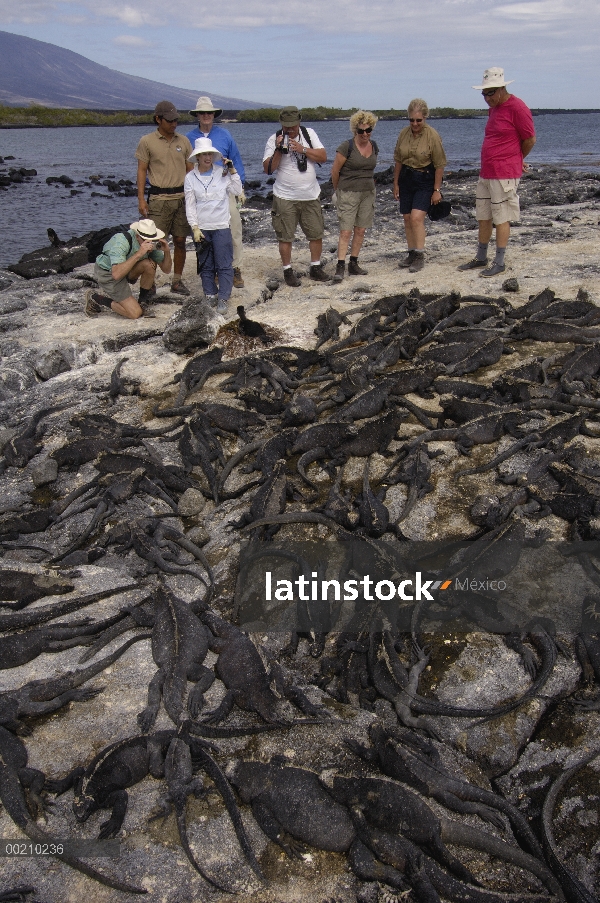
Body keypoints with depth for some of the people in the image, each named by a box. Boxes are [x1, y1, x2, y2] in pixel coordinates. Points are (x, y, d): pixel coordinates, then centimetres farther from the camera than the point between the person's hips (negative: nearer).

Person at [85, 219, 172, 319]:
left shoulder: (153, 243, -14)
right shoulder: (122, 242, -33)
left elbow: (166, 269, -7)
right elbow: (116, 274, -45)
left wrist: (167, 251, -27)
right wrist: (138, 254, -49)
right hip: (107, 274, -6)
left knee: (150, 264, -23)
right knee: (135, 313, -15)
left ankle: (143, 301, -1)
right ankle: (95, 299, 2)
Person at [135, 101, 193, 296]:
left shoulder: (183, 141, 9)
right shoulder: (147, 142, 0)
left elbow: (190, 170, 13)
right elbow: (142, 171, 1)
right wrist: (141, 199, -6)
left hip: (181, 197, 4)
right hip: (159, 198, -3)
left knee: (180, 241, 6)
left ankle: (177, 281, 17)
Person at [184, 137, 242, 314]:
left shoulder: (222, 172, 2)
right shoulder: (190, 178, 3)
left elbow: (236, 191, 2)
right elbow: (190, 205, 2)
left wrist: (232, 170, -3)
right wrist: (195, 228, -6)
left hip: (221, 226, -1)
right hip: (201, 228, 1)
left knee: (224, 265, -4)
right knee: (206, 265, 8)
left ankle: (223, 298, 1)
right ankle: (210, 296, 17)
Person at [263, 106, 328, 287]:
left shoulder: (309, 134, 4)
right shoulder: (274, 139, -3)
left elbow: (323, 157, -4)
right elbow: (268, 169, -8)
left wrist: (302, 149, -15)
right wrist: (279, 150, -19)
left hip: (310, 196, 3)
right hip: (285, 198, -2)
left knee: (317, 234, 7)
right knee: (285, 236, 0)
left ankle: (316, 268, 22)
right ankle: (288, 271, 13)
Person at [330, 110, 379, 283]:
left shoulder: (374, 147, 6)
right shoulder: (347, 147, -12)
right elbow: (335, 171, -5)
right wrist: (338, 190, 7)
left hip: (368, 193, 6)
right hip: (348, 194, -6)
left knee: (360, 230, 8)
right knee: (346, 231, -9)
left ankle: (353, 264, 16)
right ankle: (340, 266, -9)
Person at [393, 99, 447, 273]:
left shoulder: (432, 136, -14)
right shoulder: (403, 133, 0)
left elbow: (439, 165, -10)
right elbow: (398, 160, 10)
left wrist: (437, 190, -11)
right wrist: (396, 184, 11)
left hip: (425, 180, -5)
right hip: (406, 178, 5)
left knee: (417, 217, -18)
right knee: (407, 218, 8)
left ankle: (420, 256, -8)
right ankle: (412, 253, 21)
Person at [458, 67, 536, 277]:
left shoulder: (517, 108, -11)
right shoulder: (493, 108, 15)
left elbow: (530, 140, -8)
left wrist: (515, 160, 7)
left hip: (505, 175, -9)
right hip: (485, 173, 9)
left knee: (501, 218, -4)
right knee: (483, 217, 13)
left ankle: (499, 262, 2)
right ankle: (481, 258, 23)